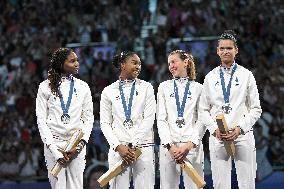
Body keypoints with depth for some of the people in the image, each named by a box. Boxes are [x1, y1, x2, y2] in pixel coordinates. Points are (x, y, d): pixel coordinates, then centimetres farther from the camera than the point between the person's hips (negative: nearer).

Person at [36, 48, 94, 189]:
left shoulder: (82, 87, 8)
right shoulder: (46, 87, 2)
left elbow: (88, 118, 8)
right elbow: (41, 119, 0)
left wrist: (82, 142, -8)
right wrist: (54, 150, -8)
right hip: (54, 144, -1)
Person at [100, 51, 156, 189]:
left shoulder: (146, 88, 8)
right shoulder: (108, 91, 8)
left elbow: (149, 119, 0)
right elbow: (105, 123, 5)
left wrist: (133, 146, -8)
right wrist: (118, 146, -8)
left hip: (143, 146, 0)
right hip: (118, 148, 0)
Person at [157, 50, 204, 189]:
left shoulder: (198, 88, 8)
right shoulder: (164, 87, 12)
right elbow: (161, 119, 4)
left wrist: (189, 145, -10)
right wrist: (170, 146, -8)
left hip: (192, 145, -1)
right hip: (169, 145, 1)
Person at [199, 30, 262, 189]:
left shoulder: (246, 75, 6)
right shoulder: (211, 77, 11)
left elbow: (256, 109, 5)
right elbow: (204, 110, 12)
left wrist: (240, 128, -8)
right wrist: (214, 129, -5)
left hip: (242, 135, -1)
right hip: (217, 137, 1)